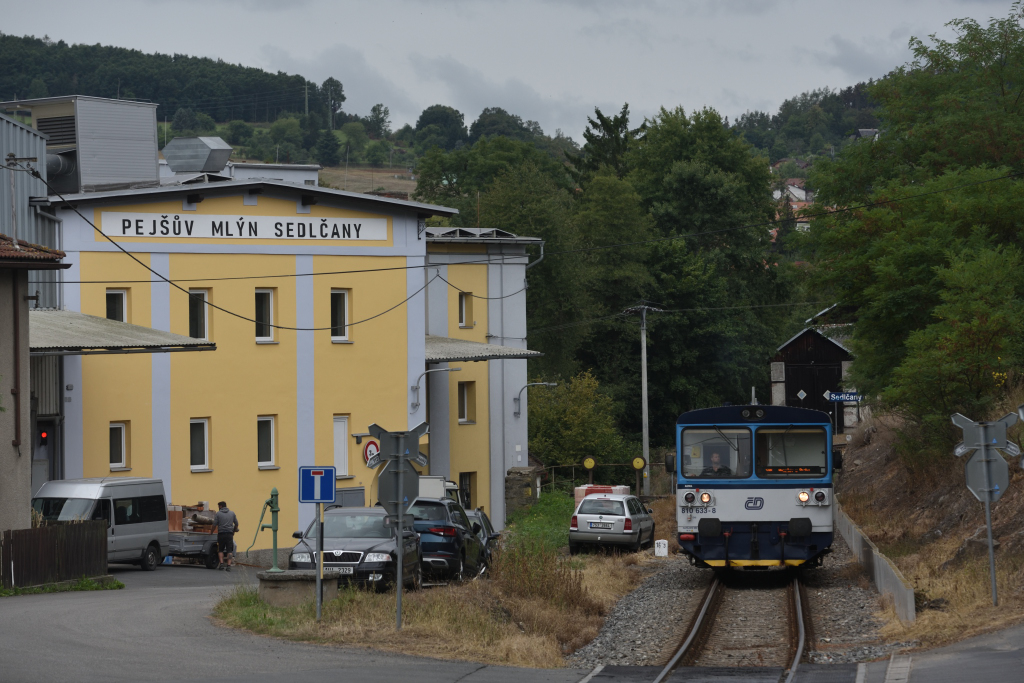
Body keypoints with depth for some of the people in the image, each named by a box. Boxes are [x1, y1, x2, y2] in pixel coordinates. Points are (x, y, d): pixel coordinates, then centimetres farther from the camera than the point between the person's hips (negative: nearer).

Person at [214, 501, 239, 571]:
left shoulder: (218, 513, 1)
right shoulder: (232, 513, 10)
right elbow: (236, 524, 12)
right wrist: (234, 531, 26)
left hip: (221, 534, -2)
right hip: (229, 534, 2)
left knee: (220, 550, 12)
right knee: (229, 550, -1)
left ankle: (222, 563, -3)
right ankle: (228, 565, -12)